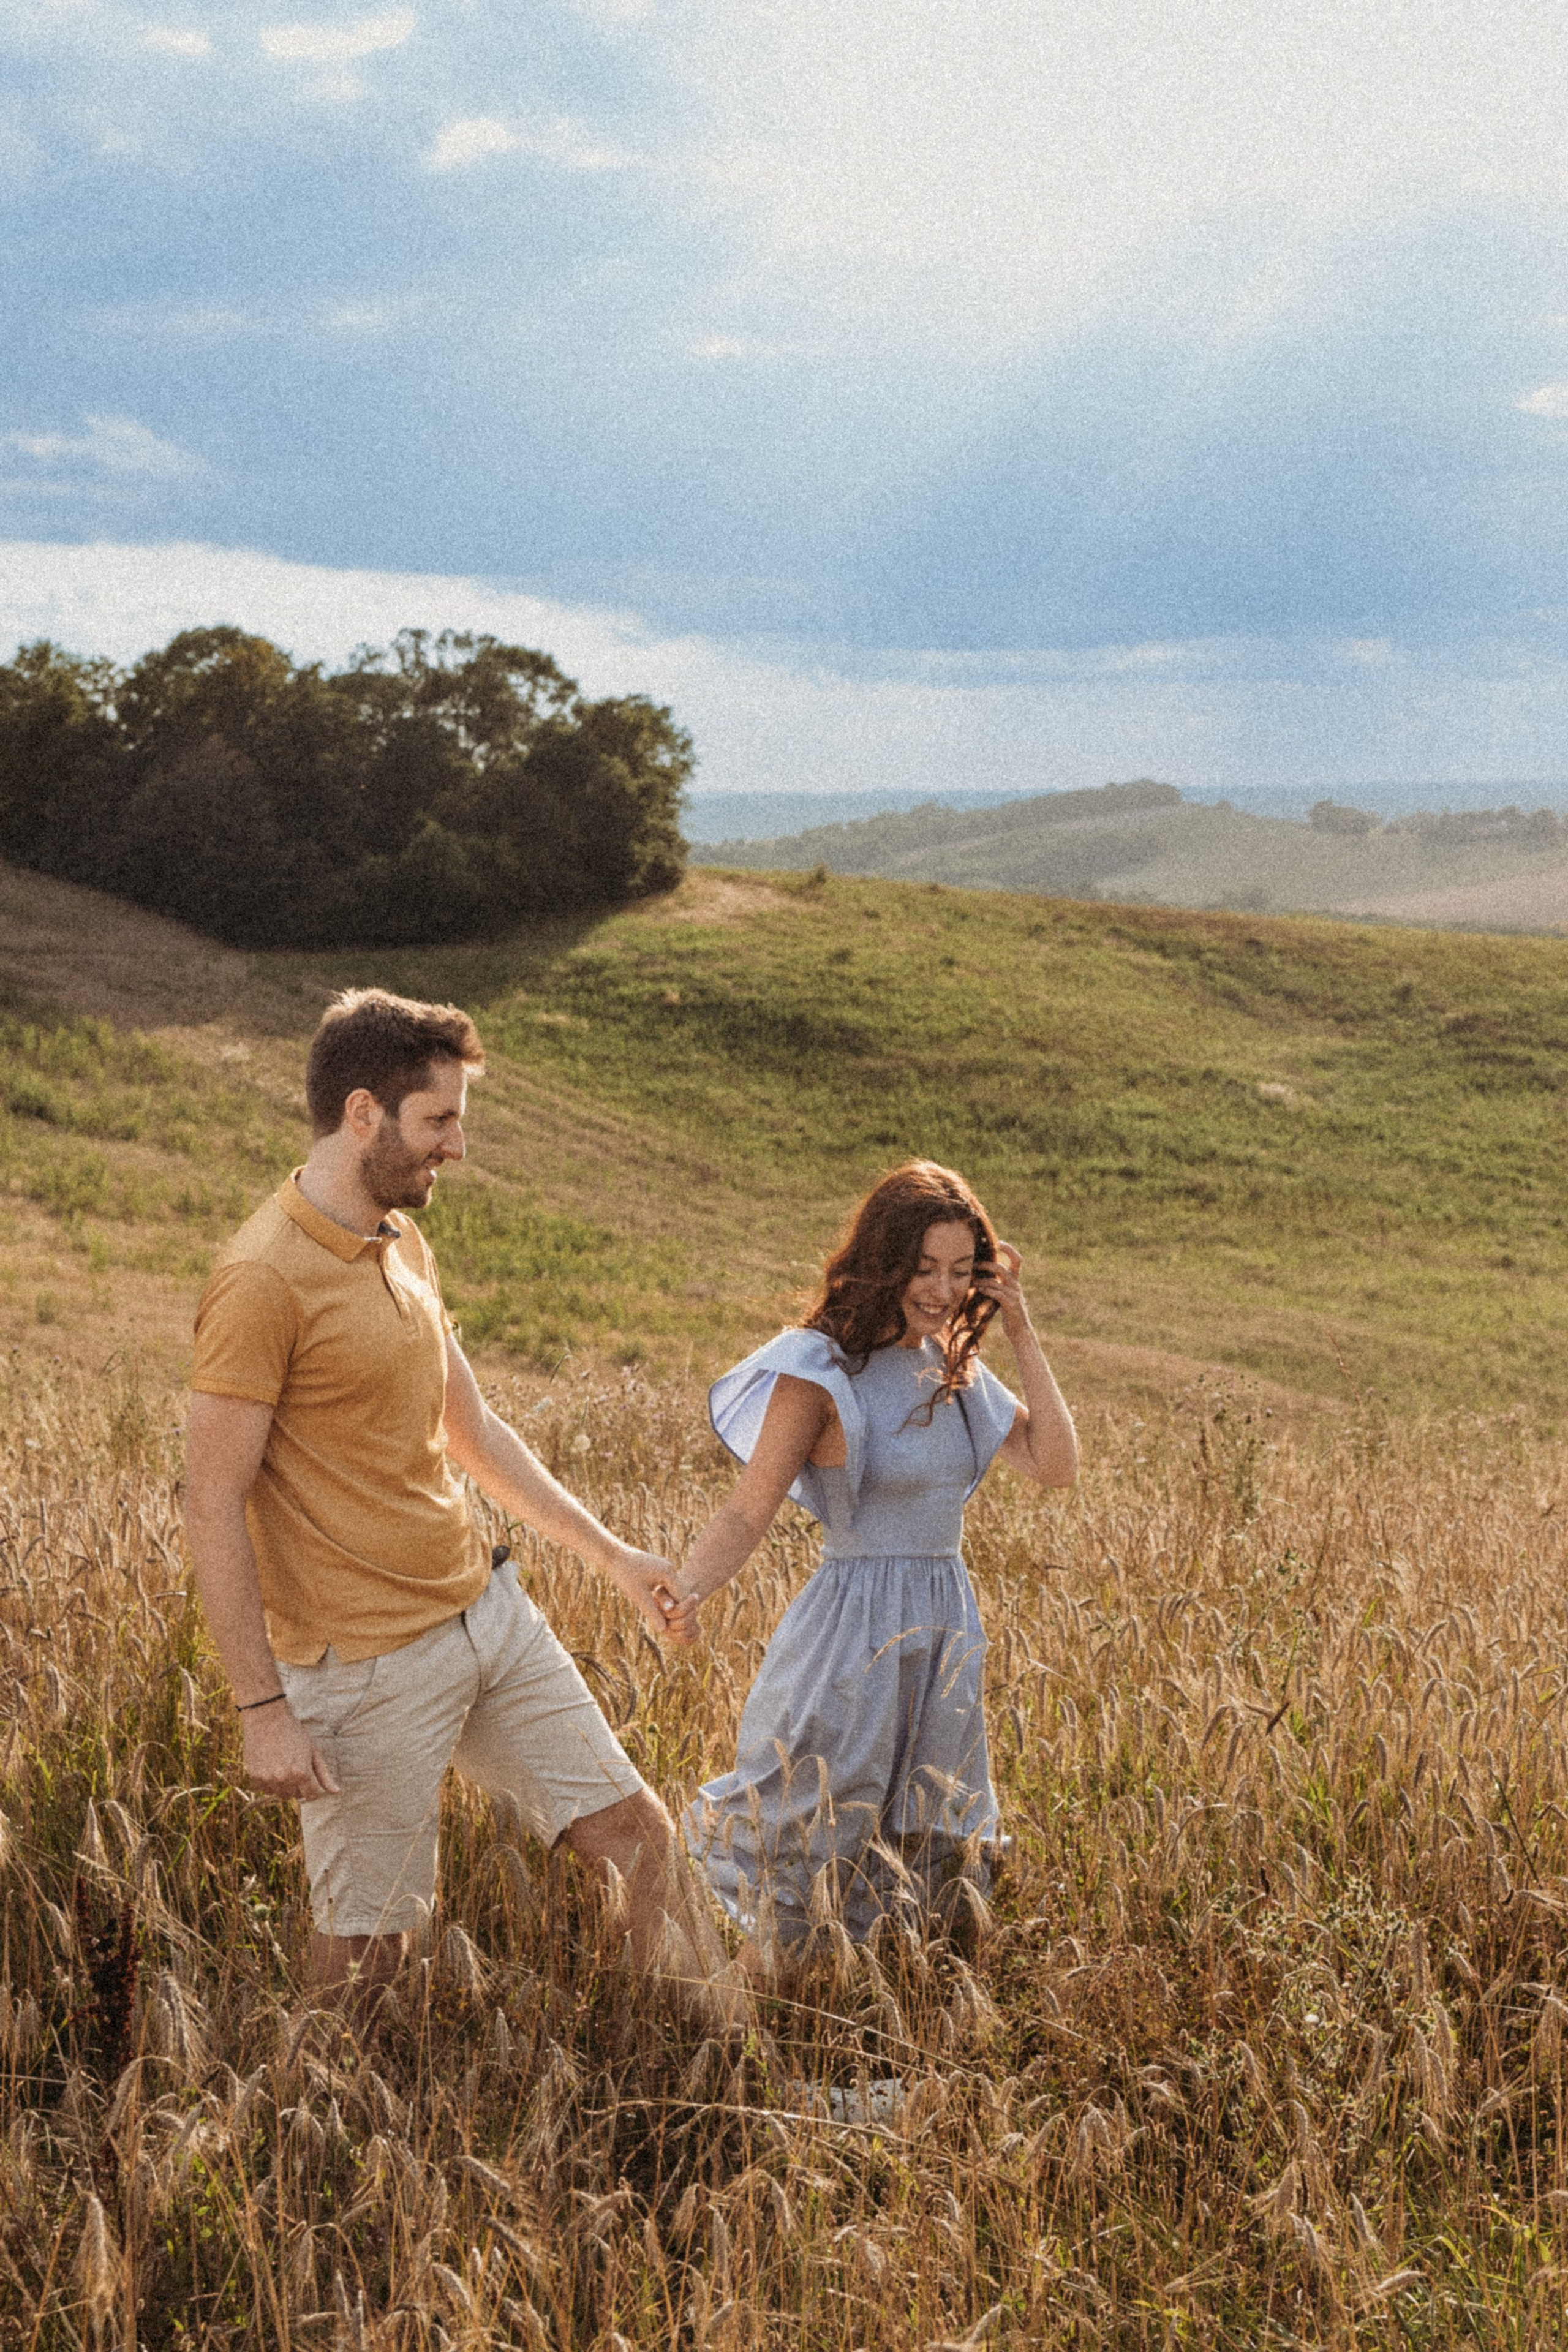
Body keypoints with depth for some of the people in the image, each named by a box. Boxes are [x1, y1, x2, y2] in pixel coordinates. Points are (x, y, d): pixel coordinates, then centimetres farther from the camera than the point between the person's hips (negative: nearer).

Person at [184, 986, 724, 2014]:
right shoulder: (264, 1281, -18)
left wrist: (613, 1553, 18)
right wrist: (264, 1709, -18)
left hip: (489, 1609, 8)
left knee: (637, 1831, 10)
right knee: (368, 1946, 4)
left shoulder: (405, 1245, 8)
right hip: (367, 1663, -8)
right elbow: (215, 1507, -17)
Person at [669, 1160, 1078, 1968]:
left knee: (923, 1859, 16)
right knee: (803, 1872, 0)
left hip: (946, 1629, 7)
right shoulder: (822, 1370, -13)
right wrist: (682, 1592, -35)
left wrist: (1022, 1335, -3)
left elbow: (1056, 1465, 2)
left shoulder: (953, 1366, 7)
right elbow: (747, 1513, -17)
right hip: (854, 1633, -7)